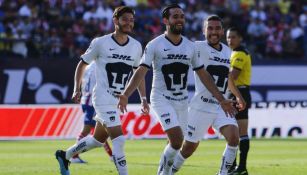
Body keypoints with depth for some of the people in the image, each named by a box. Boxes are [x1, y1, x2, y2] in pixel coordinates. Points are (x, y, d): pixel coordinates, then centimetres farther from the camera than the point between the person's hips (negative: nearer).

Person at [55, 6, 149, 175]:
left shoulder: (136, 46, 5)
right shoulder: (100, 43, -8)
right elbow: (82, 64, 3)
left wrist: (143, 99, 9)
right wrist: (77, 89, -4)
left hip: (120, 101, 6)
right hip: (103, 99, -6)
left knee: (98, 139, 17)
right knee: (119, 139, -18)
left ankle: (64, 155, 37)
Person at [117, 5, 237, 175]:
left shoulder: (190, 46, 7)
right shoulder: (155, 45, -8)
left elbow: (203, 75, 12)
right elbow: (141, 71, -14)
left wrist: (221, 99, 10)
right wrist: (125, 94, -29)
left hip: (182, 101, 5)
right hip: (161, 99, -5)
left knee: (175, 143, 7)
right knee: (177, 138, -21)